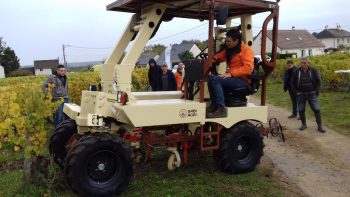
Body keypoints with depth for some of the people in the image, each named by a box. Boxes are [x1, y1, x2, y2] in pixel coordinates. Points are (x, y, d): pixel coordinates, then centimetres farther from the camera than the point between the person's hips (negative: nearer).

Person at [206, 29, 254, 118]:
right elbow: (217, 57, 20)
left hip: (243, 81, -8)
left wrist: (231, 73, -24)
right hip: (233, 78, 8)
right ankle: (214, 105, -12)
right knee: (210, 78, -11)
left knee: (215, 80, -24)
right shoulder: (229, 50, 18)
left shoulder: (246, 50, -6)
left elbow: (248, 68, -18)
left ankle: (221, 109, -27)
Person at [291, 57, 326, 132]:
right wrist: (296, 92, 0)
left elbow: (318, 81, 4)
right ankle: (303, 124, 22)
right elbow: (293, 83, 8)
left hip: (312, 94, -1)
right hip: (301, 94, 1)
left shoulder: (313, 71, 1)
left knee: (316, 109, -4)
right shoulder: (296, 73, 3)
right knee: (301, 110, 6)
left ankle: (319, 126, 4)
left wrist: (316, 91, -5)